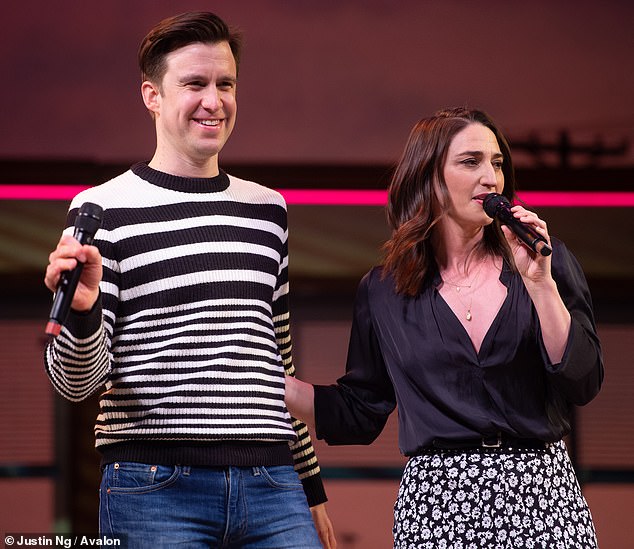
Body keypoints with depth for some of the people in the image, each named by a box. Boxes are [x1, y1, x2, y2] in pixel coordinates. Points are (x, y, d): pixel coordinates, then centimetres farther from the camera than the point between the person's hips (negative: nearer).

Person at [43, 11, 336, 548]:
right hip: (155, 490, -4)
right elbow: (77, 380, -4)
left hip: (272, 484, 4)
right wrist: (82, 310, -24)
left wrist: (311, 488, 23)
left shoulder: (268, 208, 16)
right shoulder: (106, 208, 0)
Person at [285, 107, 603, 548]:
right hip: (438, 505, 0)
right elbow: (359, 414, 12)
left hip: (542, 495, 0)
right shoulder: (384, 292, 7)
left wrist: (539, 282, -11)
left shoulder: (547, 261, 5)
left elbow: (583, 385, -4)